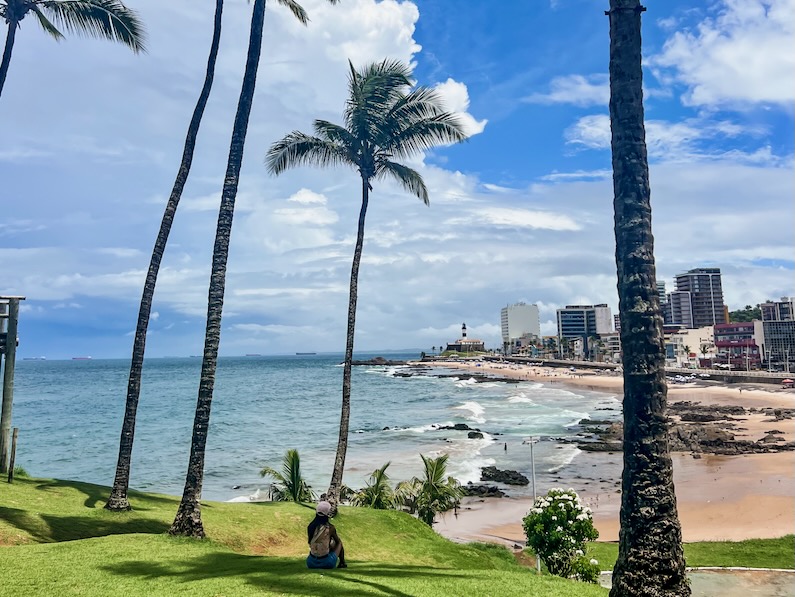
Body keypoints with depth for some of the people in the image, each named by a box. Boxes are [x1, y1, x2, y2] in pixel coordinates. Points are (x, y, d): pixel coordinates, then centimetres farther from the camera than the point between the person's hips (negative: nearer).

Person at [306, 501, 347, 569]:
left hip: (311, 563, 4)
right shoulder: (330, 528, -15)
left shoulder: (310, 526, -5)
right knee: (339, 543, 24)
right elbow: (338, 541, 4)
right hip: (327, 563, -4)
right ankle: (342, 563, 37)